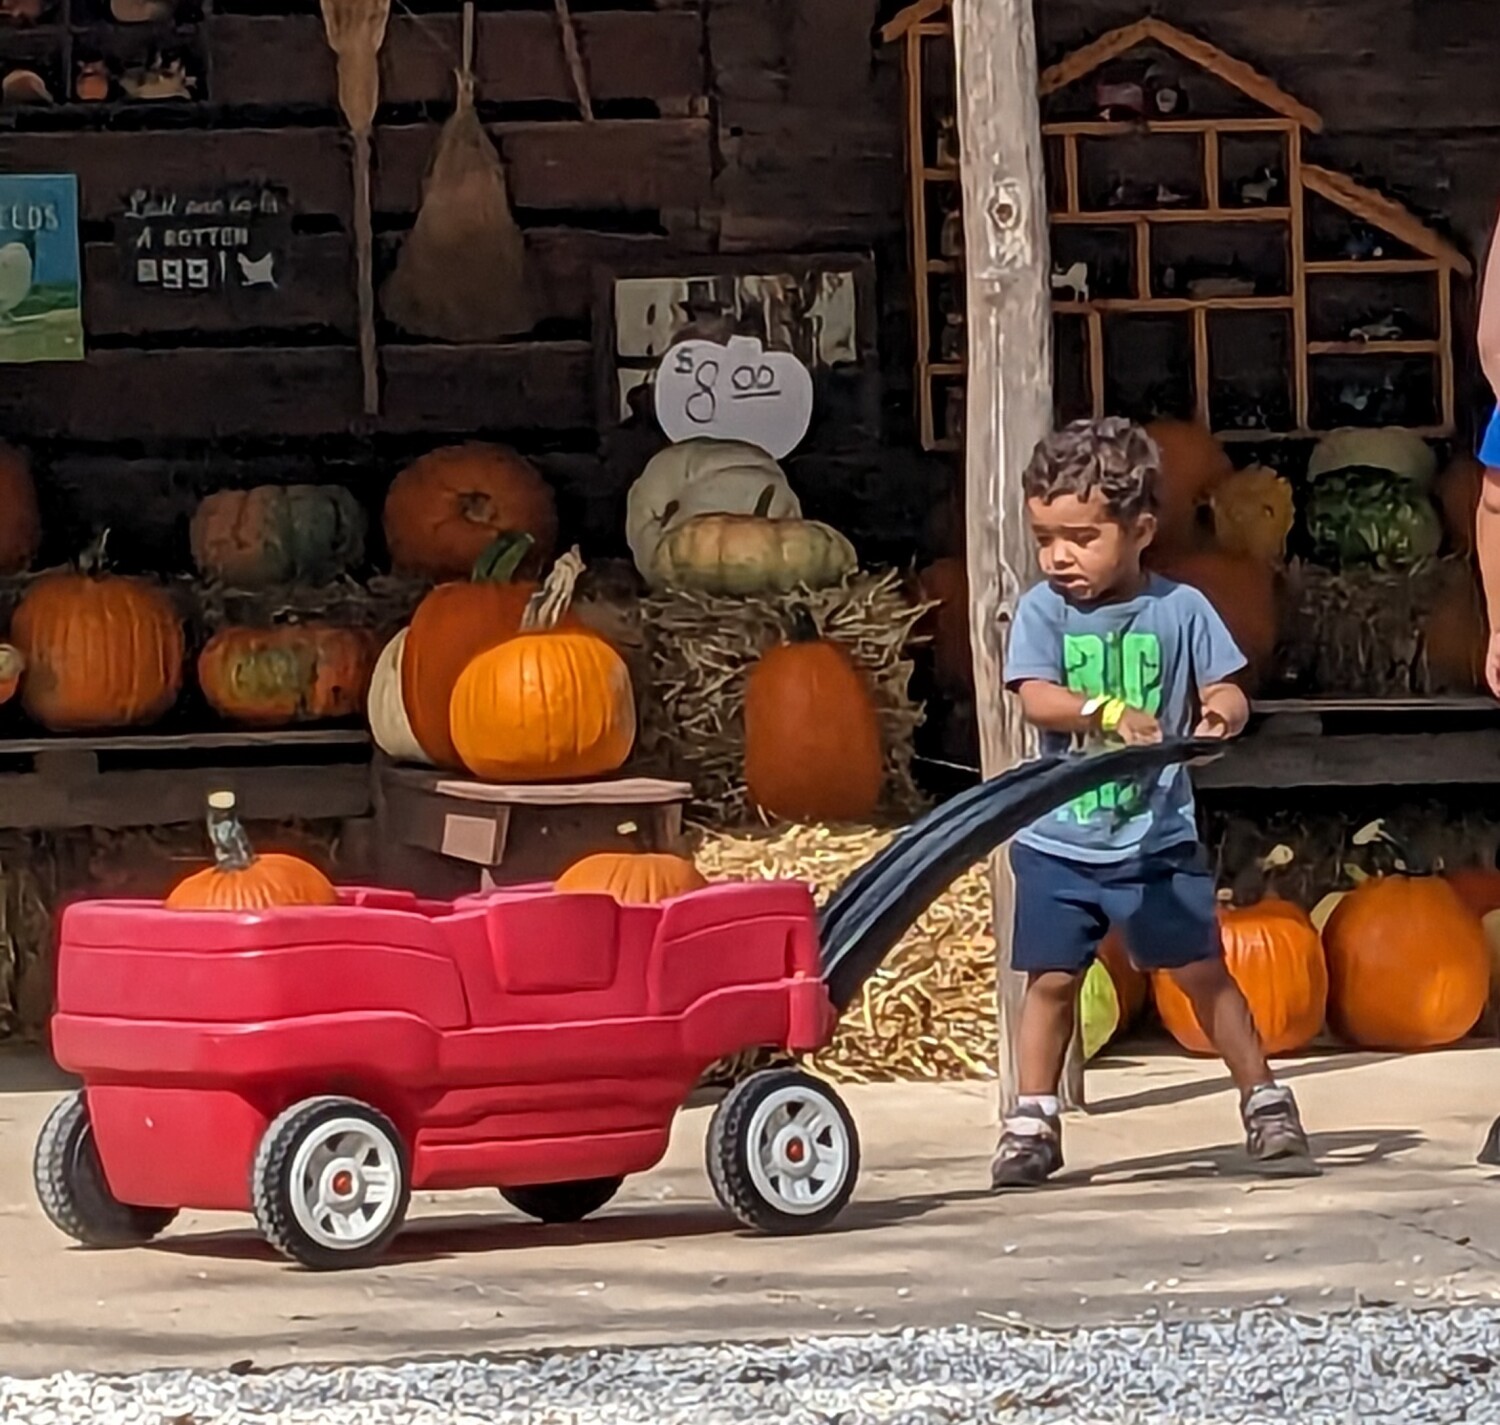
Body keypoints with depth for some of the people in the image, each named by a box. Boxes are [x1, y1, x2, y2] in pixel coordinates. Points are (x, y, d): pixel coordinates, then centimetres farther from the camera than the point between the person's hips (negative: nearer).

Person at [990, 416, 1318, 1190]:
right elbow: (1037, 698, -17)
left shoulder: (1179, 609, -3)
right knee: (1050, 978, 3)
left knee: (1203, 972, 2)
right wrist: (1107, 711, -35)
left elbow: (1226, 691, -3)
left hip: (1158, 835, -1)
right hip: (1058, 841, 1)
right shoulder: (1042, 611, -3)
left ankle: (1266, 1106, 12)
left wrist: (1221, 711, -28)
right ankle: (1032, 1124, 14)